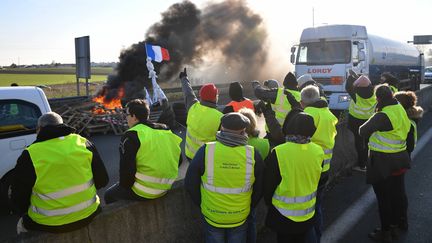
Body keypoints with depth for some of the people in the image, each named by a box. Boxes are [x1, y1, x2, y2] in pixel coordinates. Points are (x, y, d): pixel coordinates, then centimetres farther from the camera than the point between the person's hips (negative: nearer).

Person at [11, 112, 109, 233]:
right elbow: (102, 180, 0)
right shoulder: (83, 142, -5)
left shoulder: (29, 156, -12)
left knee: (23, 224, 31)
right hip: (88, 216, 3)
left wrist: (26, 213, 18)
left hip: (49, 224, -3)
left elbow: (19, 197, -3)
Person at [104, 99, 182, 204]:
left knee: (109, 195, 18)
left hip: (143, 192, -7)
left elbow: (126, 167, -17)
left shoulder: (131, 136, -15)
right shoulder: (166, 131, 6)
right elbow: (178, 161, 10)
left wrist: (125, 186, 2)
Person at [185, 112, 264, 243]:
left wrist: (202, 204, 9)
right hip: (241, 218, 1)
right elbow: (259, 189, -3)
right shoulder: (253, 154, -16)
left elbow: (190, 184, -9)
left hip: (212, 216, 0)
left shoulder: (205, 150, -19)